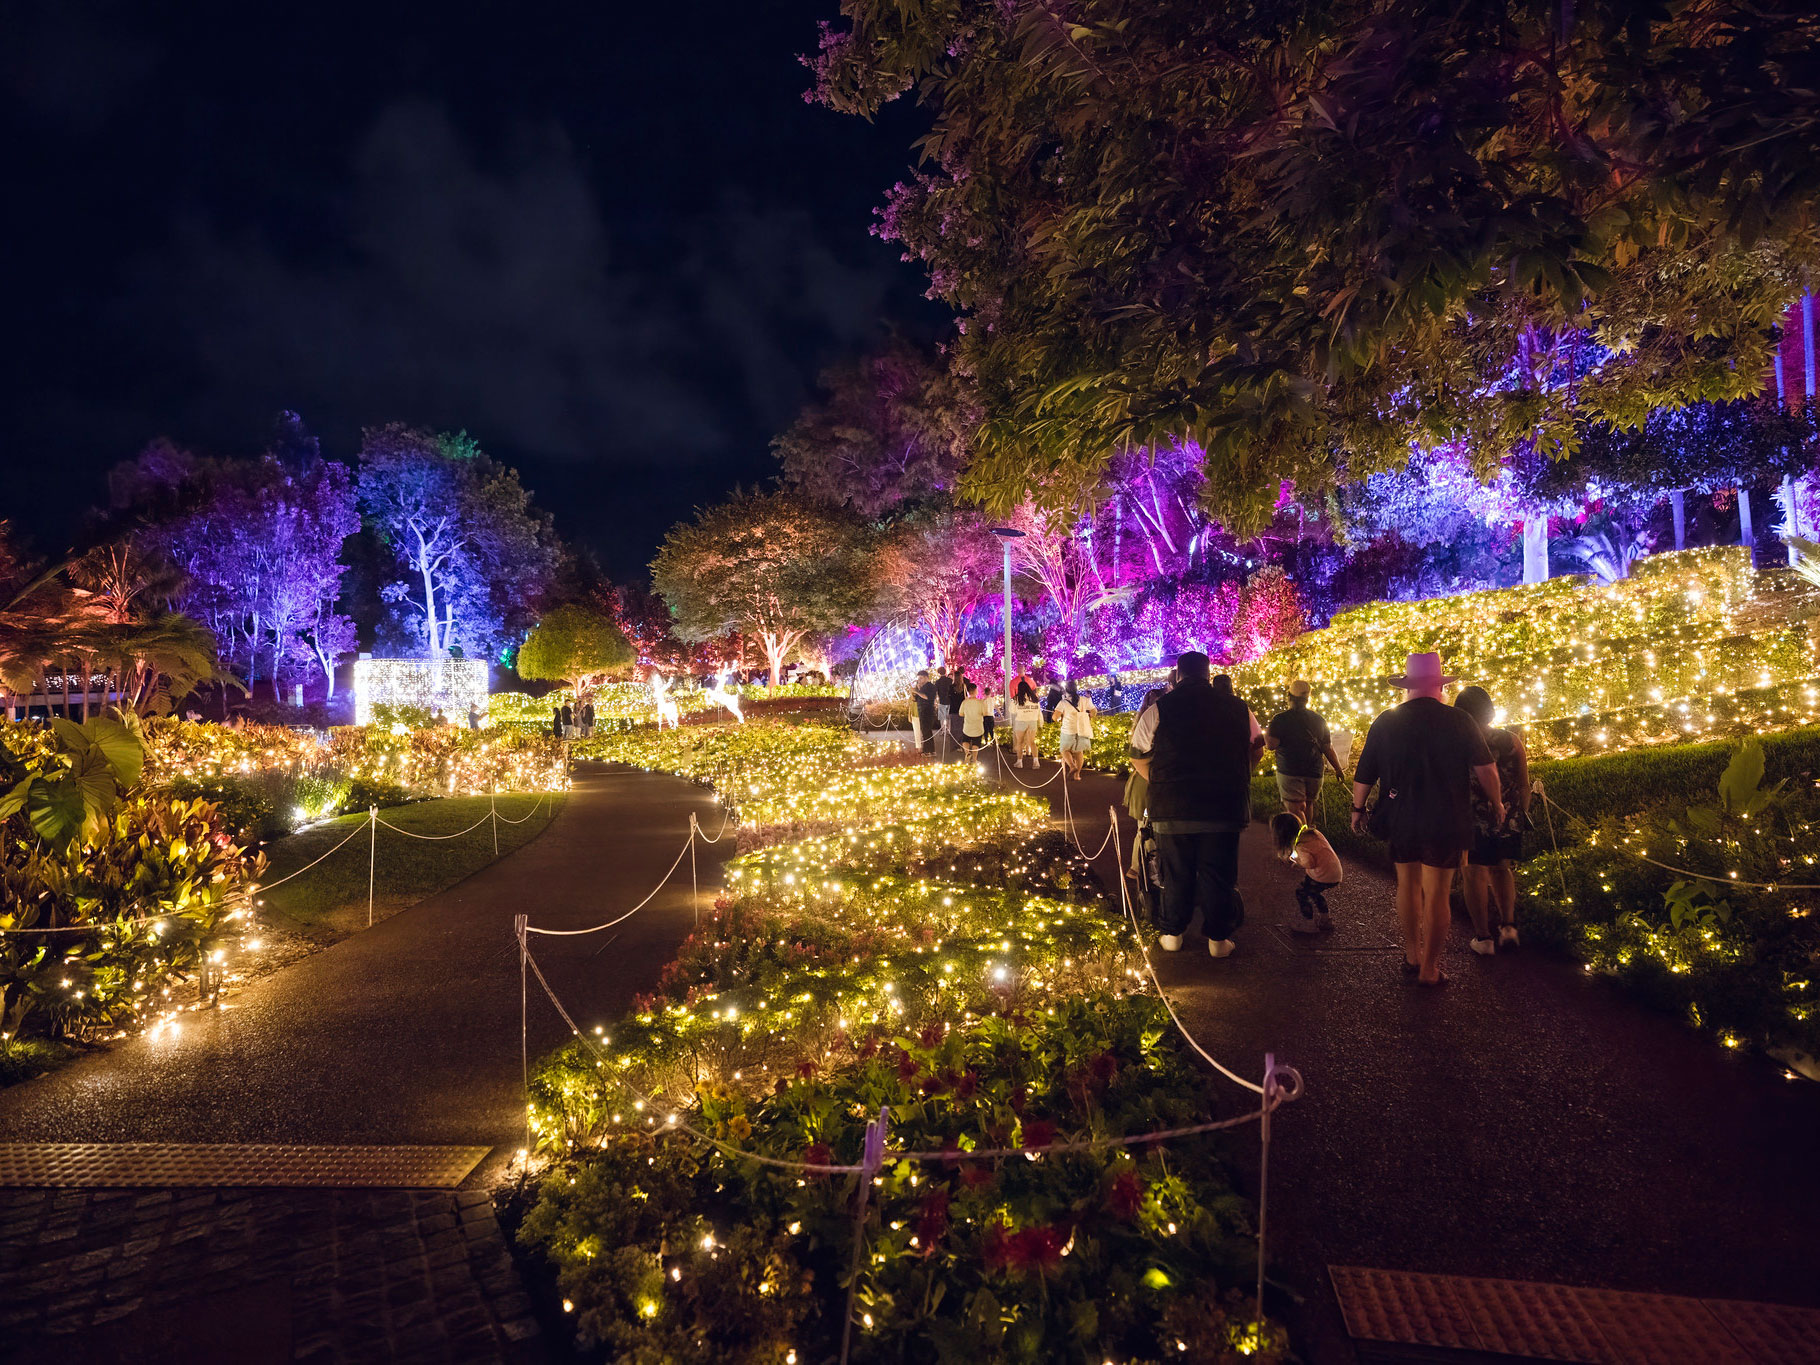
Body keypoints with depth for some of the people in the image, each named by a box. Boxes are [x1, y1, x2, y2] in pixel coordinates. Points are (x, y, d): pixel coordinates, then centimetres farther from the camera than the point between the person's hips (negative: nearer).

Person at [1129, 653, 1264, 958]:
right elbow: (1257, 750, 13)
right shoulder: (1238, 708, 3)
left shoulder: (1160, 708, -3)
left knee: (1176, 874, 11)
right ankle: (1218, 939, 16)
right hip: (1225, 807, 1)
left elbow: (1138, 756, 2)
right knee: (1219, 875, 9)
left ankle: (1171, 934, 21)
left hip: (1173, 808, 0)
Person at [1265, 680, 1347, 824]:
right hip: (1315, 772, 5)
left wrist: (1266, 733, 6)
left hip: (1289, 773, -5)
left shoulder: (1280, 719, -7)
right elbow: (1328, 748, 8)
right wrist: (1338, 769, 19)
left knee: (1295, 808, -6)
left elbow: (1271, 745, -15)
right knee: (1308, 804, 20)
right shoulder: (1318, 719, 7)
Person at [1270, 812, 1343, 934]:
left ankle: (1309, 924, 21)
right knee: (1313, 891, 29)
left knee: (1301, 892, 9)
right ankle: (1325, 918, 41)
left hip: (1324, 877, -8)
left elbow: (1309, 863, -27)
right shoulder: (1311, 832, 3)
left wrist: (1296, 860, -9)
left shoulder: (1300, 845, -21)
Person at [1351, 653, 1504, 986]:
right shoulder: (1459, 721, -9)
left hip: (1400, 821, 3)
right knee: (1436, 894, 4)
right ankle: (1429, 968, 10)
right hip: (1444, 822, -3)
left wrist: (1357, 809, 17)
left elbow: (1365, 775, 2)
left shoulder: (1385, 722, -3)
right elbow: (1485, 768, -3)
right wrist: (1496, 803, 14)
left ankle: (1412, 955, 30)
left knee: (1407, 886, 18)